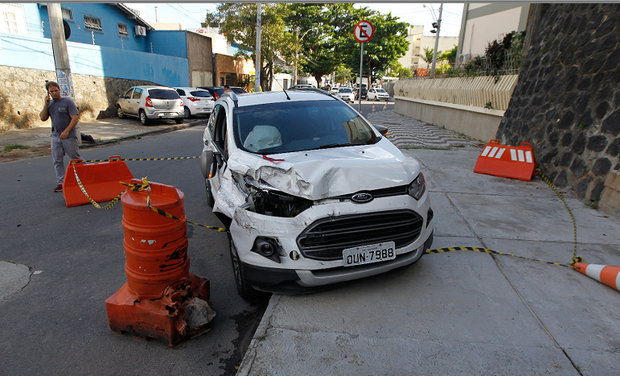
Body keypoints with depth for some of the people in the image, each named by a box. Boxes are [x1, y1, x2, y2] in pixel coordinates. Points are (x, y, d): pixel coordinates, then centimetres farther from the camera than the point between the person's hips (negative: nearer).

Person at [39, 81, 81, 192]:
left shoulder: (68, 102, -5)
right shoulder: (50, 104, 12)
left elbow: (75, 118, -12)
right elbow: (43, 118, 6)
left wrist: (66, 131, -20)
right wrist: (46, 104, -4)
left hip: (69, 136, -5)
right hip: (55, 136, 6)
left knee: (76, 159, 2)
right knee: (57, 161, 5)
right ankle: (60, 182, 9)